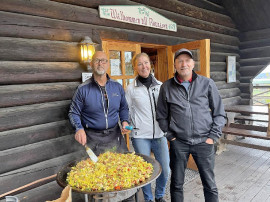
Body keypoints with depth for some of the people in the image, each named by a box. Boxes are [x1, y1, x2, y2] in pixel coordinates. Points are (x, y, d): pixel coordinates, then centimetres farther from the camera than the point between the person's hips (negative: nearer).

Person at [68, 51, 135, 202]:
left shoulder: (117, 87, 3)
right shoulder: (83, 89, -6)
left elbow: (123, 108, 13)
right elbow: (74, 113, -1)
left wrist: (125, 121, -5)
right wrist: (79, 128, -18)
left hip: (115, 135, 3)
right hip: (93, 138, -2)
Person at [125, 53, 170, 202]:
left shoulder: (160, 85, 4)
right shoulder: (131, 89, -3)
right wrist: (131, 126, -6)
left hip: (160, 134, 3)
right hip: (140, 136, -2)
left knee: (165, 170, 8)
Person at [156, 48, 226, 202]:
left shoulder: (207, 84, 0)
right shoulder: (166, 87, 2)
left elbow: (219, 113, 5)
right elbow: (161, 116, 8)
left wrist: (213, 136, -2)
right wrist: (170, 135, 1)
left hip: (203, 142, 0)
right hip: (178, 143, 1)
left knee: (210, 185, 12)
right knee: (177, 184, 14)